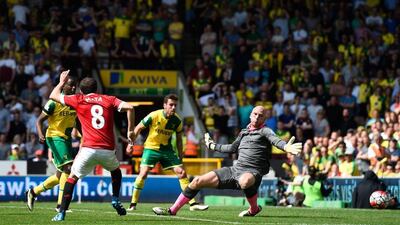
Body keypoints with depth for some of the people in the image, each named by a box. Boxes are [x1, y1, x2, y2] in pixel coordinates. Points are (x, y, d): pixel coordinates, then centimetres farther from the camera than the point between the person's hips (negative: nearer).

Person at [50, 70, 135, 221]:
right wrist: (130, 130, 4)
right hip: (108, 150, 2)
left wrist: (62, 82, 38)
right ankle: (116, 200, 15)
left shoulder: (78, 100, 10)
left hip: (88, 150, -2)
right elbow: (129, 107, -3)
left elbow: (53, 96, 21)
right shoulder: (109, 100, 12)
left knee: (72, 178, 12)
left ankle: (61, 213, 2)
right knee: (116, 171, 32)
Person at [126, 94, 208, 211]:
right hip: (151, 147, -3)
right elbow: (138, 128, -7)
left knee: (182, 173, -5)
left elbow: (179, 139, 6)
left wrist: (180, 157, 5)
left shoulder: (177, 120, -8)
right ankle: (133, 204, -7)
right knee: (143, 173, -18)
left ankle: (193, 203, -1)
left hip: (167, 149, 3)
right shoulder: (154, 116, -19)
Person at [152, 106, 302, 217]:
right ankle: (172, 211, 15)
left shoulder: (265, 131, -1)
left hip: (253, 172, -7)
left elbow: (275, 140, -23)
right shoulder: (244, 132, 20)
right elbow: (232, 148, 36)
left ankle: (254, 209, -13)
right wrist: (212, 146, 47)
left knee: (244, 181, -46)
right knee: (198, 181, 2)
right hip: (236, 169, 7)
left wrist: (286, 147, -45)